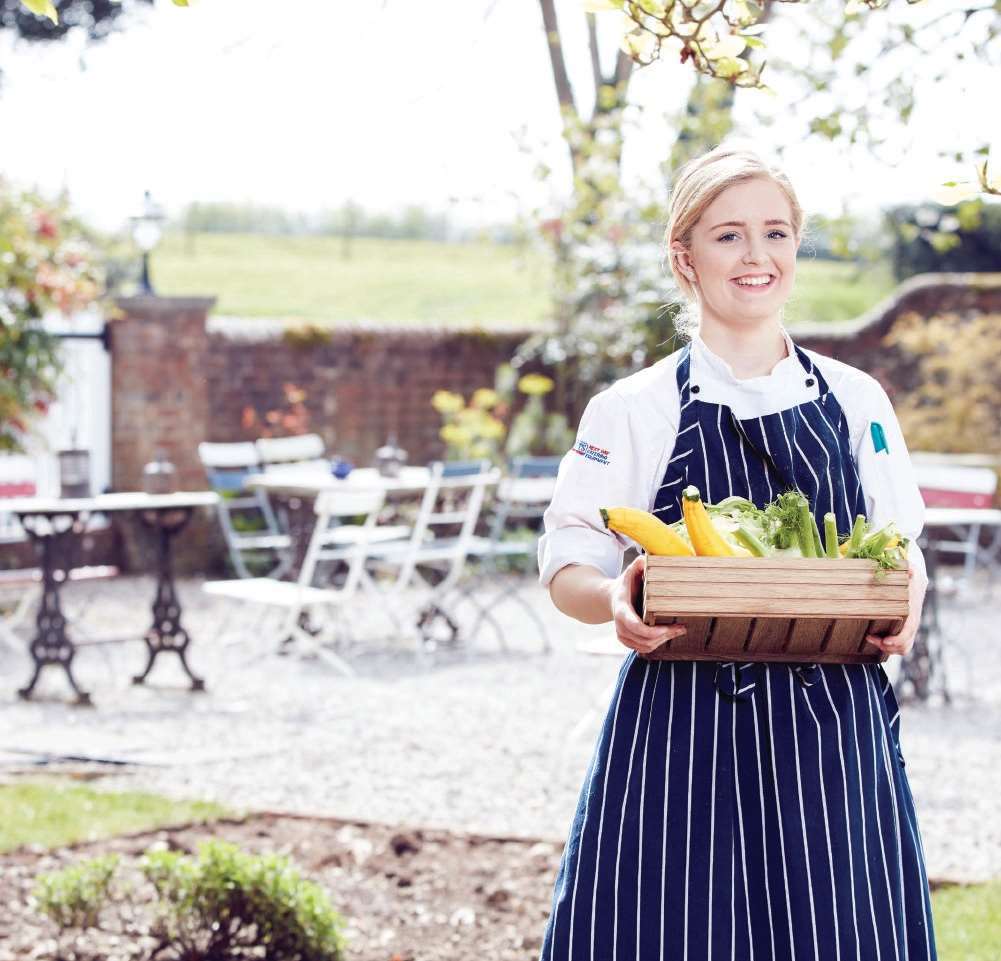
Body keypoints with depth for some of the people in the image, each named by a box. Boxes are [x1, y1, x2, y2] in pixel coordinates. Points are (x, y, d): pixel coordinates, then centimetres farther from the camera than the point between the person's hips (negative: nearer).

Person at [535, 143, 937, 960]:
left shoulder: (855, 400, 9)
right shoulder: (634, 409, 0)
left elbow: (903, 550, 16)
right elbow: (568, 567, 2)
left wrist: (905, 600, -7)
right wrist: (617, 602, -20)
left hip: (835, 734, 2)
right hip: (686, 733, -2)